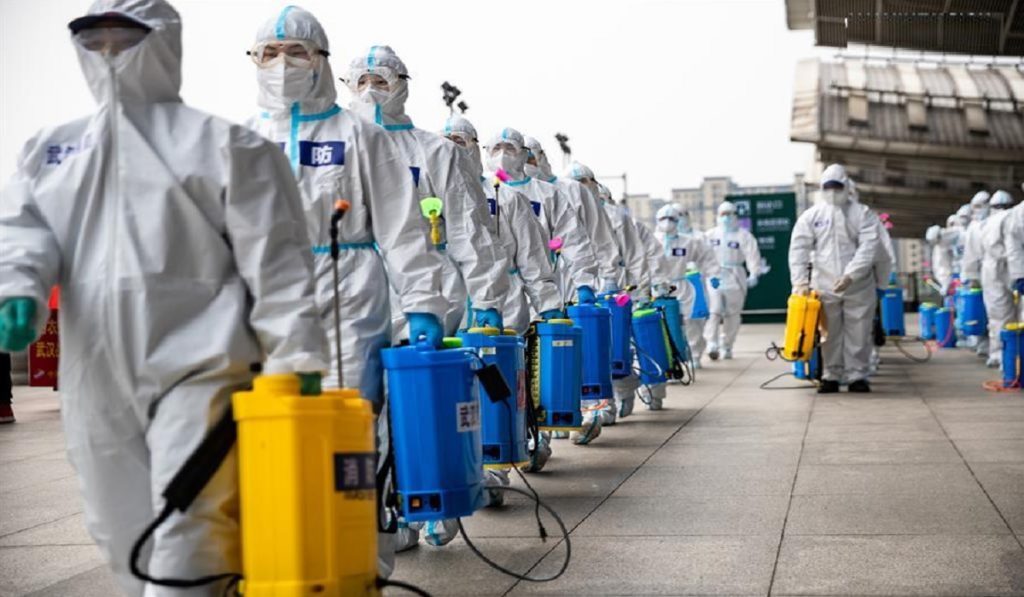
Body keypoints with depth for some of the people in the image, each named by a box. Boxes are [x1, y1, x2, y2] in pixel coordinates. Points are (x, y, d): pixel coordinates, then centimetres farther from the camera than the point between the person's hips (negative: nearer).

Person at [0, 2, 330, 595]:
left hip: (199, 364, -5)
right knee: (129, 544, 15)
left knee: (188, 546, -13)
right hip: (100, 380, 6)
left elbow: (275, 258, -3)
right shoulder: (51, 149, 19)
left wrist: (295, 361, -10)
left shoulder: (223, 144, 3)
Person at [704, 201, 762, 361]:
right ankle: (712, 344, -17)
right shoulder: (711, 235, 10)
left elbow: (752, 255, -8)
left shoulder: (743, 235, 1)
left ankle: (726, 346, 15)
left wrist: (754, 274, -20)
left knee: (732, 314, 5)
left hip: (735, 278, -1)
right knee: (713, 310, -13)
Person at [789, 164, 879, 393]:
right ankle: (831, 376, 15)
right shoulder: (811, 215, 5)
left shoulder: (863, 214, 1)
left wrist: (850, 275, -22)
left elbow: (868, 248, -9)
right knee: (829, 335, 6)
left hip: (858, 286, -1)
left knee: (858, 333, 4)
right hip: (823, 286, 1)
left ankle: (857, 376, 14)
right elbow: (798, 248, -1)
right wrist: (800, 281, -14)